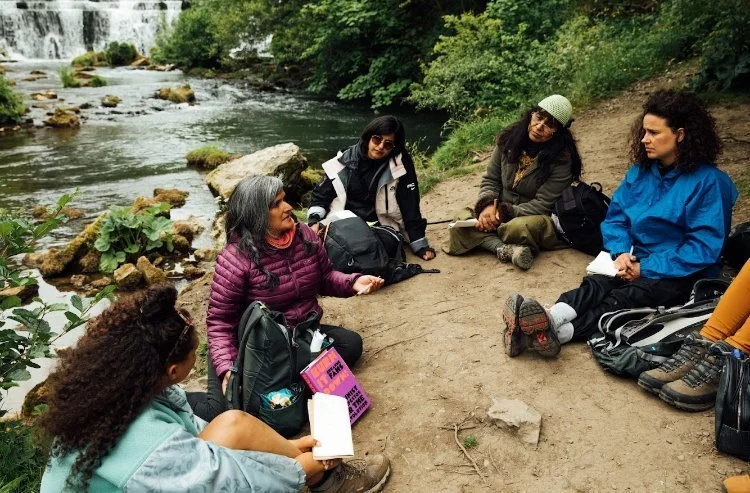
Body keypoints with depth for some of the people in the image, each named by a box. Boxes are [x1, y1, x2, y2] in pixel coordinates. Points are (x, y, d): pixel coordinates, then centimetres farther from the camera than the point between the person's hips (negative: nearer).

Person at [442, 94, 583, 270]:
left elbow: (542, 204, -16)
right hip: (499, 212, 5)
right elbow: (490, 179, 4)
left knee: (519, 228, -40)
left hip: (537, 218, -5)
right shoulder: (509, 139, -2)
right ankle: (506, 249, -32)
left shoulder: (562, 159, -15)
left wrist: (505, 213, -23)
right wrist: (488, 205, -16)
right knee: (461, 221, -19)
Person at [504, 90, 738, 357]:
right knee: (595, 285, -28)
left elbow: (704, 248, -15)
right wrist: (621, 252, -11)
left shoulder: (710, 182, -10)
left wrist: (646, 269, -19)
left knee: (622, 300, -34)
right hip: (637, 263, 5)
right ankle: (548, 320, -54)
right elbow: (615, 218, 9)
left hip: (680, 274, -5)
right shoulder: (640, 171, 9)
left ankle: (555, 331, -57)